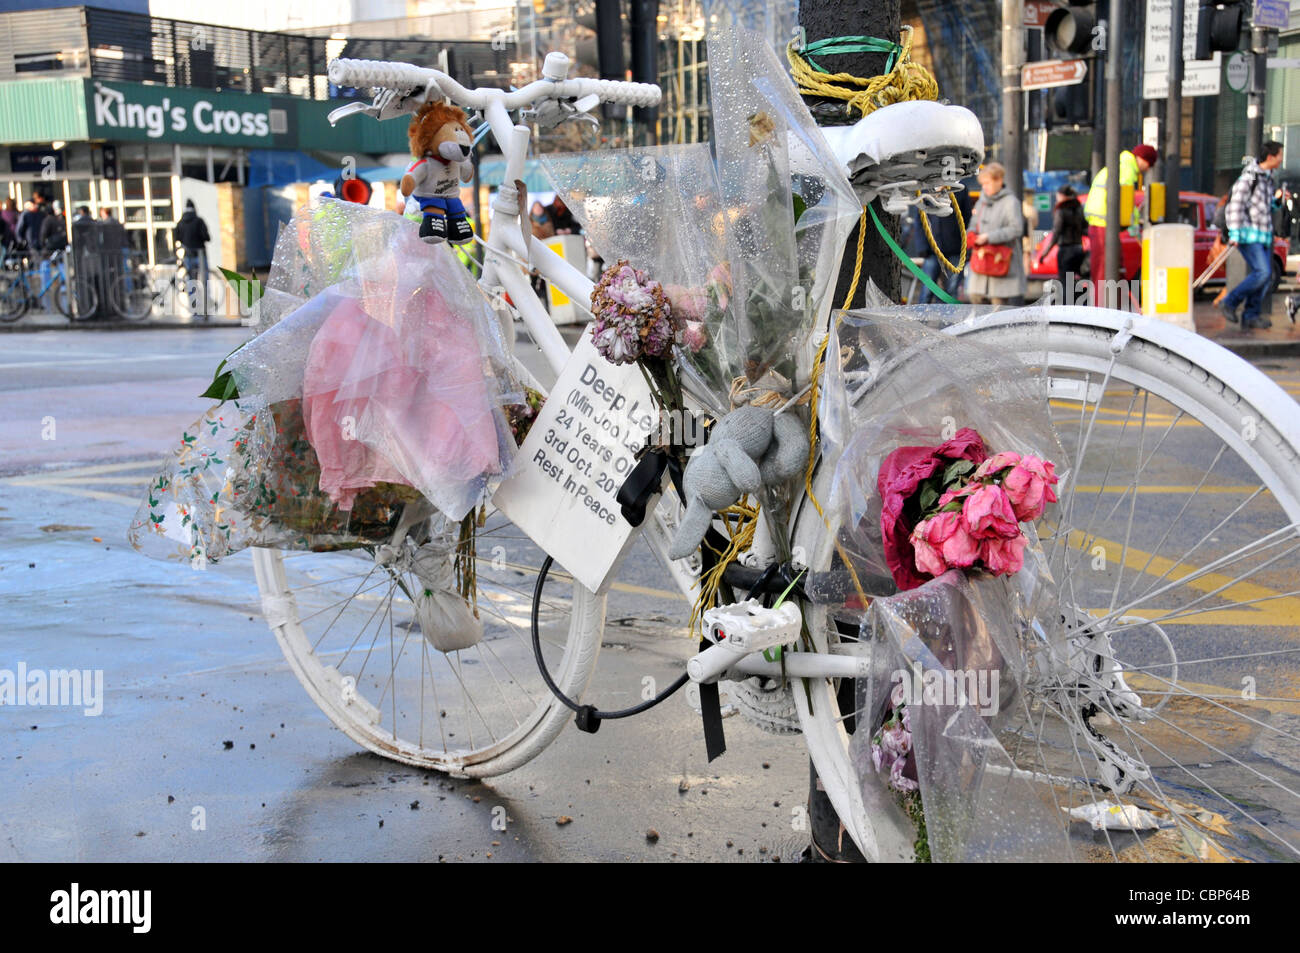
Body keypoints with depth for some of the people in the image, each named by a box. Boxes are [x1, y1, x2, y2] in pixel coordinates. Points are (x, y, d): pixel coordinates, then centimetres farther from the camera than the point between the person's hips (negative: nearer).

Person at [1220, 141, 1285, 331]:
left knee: (1267, 277, 3)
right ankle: (1228, 303, -8)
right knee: (1262, 272, -18)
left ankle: (1250, 316, 8)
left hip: (1263, 235, 9)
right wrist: (1234, 233, -20)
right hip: (1248, 233, -9)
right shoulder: (1249, 176, -10)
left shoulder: (1268, 178, 18)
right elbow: (1236, 204, -15)